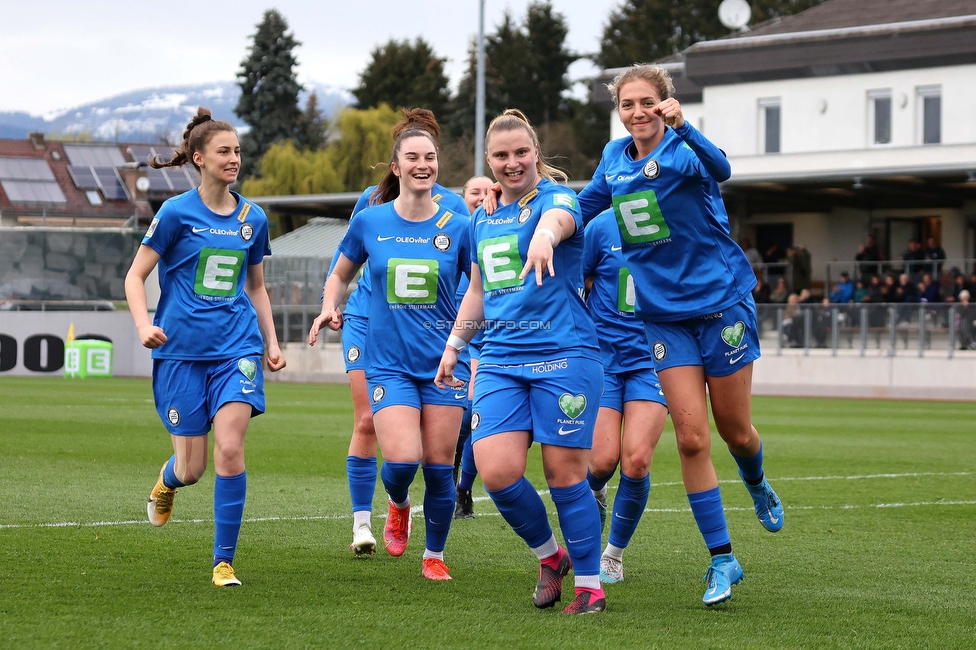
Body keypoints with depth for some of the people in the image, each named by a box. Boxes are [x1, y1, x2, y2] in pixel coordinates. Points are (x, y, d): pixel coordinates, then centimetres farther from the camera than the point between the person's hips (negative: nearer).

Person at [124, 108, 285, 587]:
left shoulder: (253, 219, 8)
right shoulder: (176, 213, -4)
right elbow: (135, 276, -1)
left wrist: (271, 342, 13)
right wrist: (143, 324, -18)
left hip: (237, 348, 2)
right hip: (180, 349, -2)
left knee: (229, 449, -16)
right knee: (192, 467, 1)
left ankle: (224, 560, -6)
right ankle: (167, 480, 41)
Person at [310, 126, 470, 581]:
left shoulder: (456, 227, 0)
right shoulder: (369, 223, 2)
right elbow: (340, 275, 17)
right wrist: (329, 306, -2)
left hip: (444, 362, 1)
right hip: (389, 363, 0)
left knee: (439, 466, 0)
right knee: (402, 460, -17)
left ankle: (434, 556, 22)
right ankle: (398, 505, 20)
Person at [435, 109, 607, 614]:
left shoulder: (555, 197, -4)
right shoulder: (482, 218, 16)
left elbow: (558, 218, -31)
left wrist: (545, 235, -54)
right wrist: (453, 345, 28)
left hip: (563, 354, -5)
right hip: (500, 359, 5)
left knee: (564, 473, -4)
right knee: (496, 471, -11)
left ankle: (590, 584, 12)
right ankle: (549, 555, 15)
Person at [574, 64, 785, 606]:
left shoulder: (681, 149, -13)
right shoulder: (614, 158, 5)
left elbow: (718, 168, -37)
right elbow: (583, 209, 21)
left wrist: (681, 125, -55)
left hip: (721, 300, -3)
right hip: (663, 313, 4)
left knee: (735, 432, 7)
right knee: (691, 438, -7)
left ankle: (758, 487, 44)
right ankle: (722, 559, 2)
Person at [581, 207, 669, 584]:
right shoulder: (603, 227, -5)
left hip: (651, 359, 1)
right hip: (602, 357, -1)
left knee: (636, 461, -12)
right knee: (603, 460, -10)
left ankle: (614, 555, 7)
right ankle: (594, 492, 29)